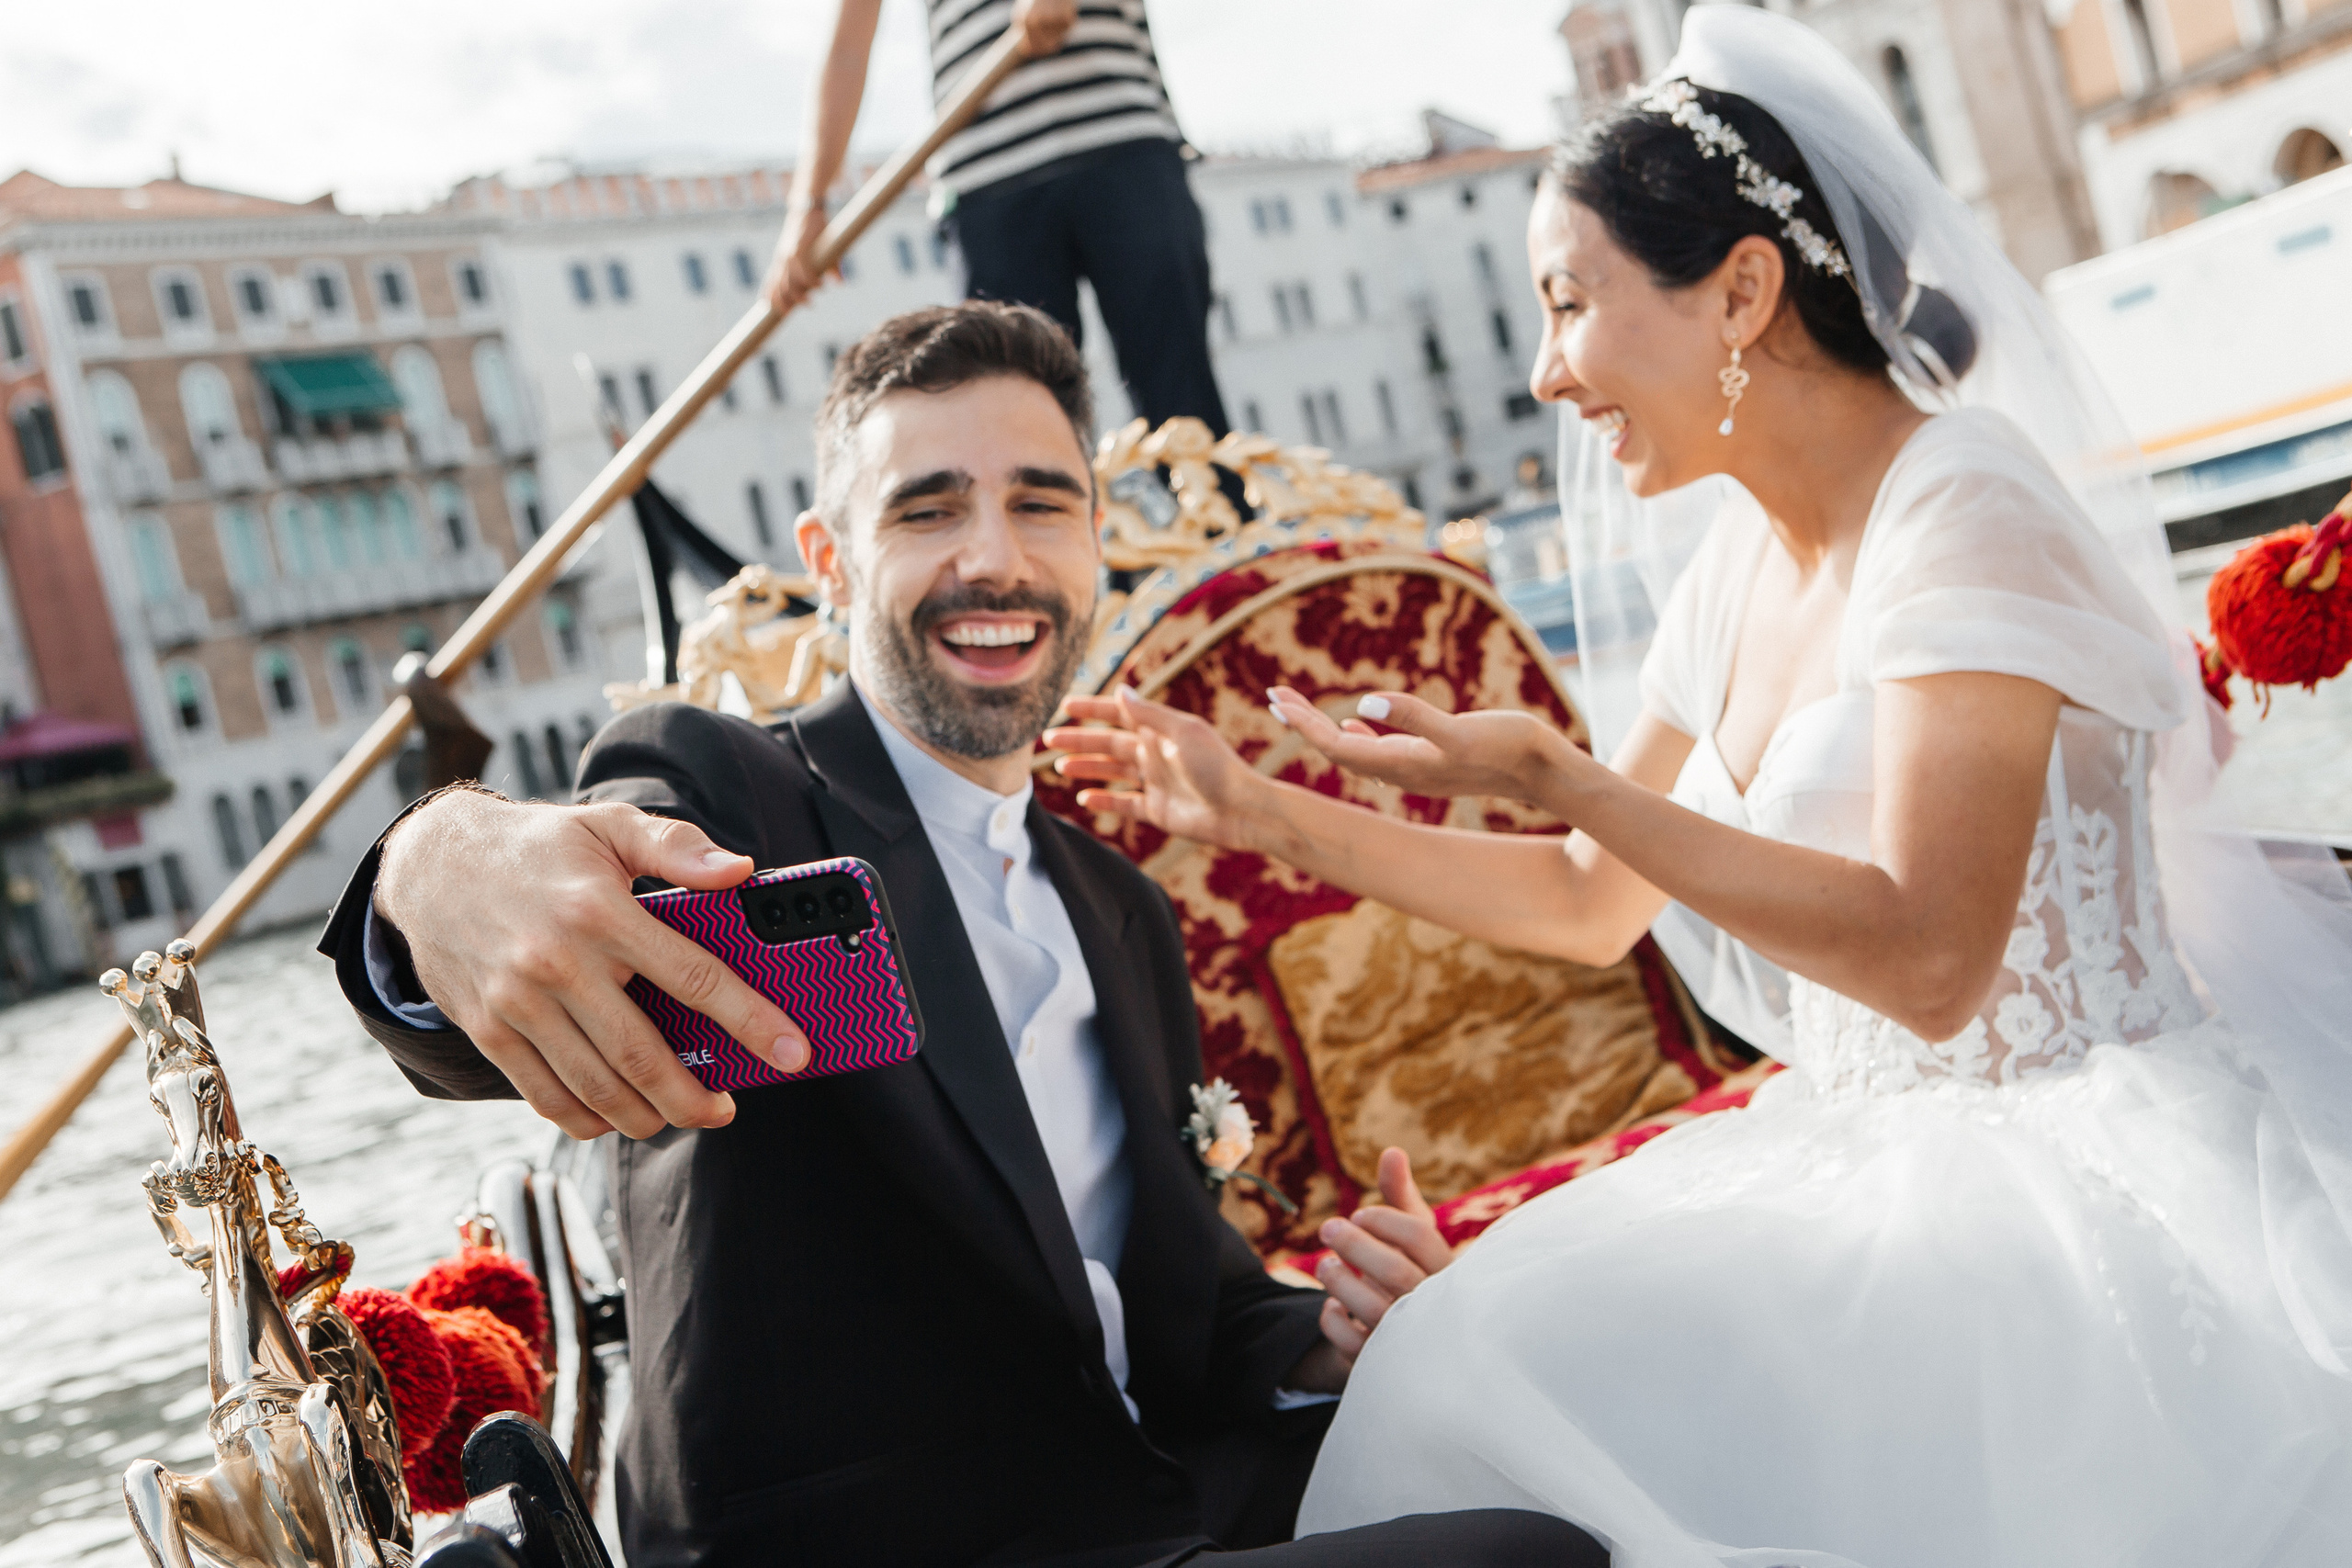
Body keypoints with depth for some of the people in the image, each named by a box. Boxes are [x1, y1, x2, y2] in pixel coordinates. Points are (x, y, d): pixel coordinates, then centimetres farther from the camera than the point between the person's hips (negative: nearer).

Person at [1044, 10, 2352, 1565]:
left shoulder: (1966, 512, -15)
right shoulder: (1746, 558, 9)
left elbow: (1925, 959, -25)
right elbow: (1589, 902, 16)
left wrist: (1551, 772, -25)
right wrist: (1257, 811, 12)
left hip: (2091, 1162, -7)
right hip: (1873, 1150, 7)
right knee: (1472, 1357, -9)